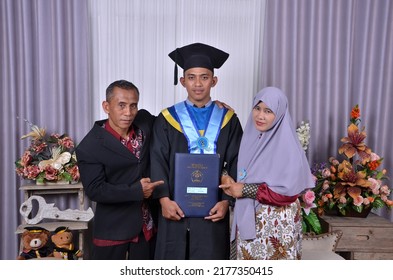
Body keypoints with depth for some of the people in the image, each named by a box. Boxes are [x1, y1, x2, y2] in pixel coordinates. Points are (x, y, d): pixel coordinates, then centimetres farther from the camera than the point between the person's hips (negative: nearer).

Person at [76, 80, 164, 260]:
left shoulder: (145, 122, -3)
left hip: (147, 224, 5)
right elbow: (94, 190, -18)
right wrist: (136, 191, -23)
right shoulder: (90, 146, -16)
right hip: (113, 228, -4)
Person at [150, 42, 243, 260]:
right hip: (175, 208, 0)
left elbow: (235, 164, 2)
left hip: (212, 210, 1)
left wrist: (226, 201, -8)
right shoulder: (167, 119, 3)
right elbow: (157, 162, -3)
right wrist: (164, 199, -14)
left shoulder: (228, 120, 5)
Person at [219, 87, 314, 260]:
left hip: (278, 224, -6)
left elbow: (288, 190, -19)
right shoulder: (251, 138, 5)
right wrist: (233, 185, -3)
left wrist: (245, 190, -18)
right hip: (248, 218, 6)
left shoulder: (287, 146, -15)